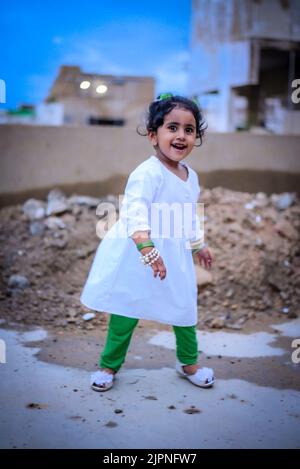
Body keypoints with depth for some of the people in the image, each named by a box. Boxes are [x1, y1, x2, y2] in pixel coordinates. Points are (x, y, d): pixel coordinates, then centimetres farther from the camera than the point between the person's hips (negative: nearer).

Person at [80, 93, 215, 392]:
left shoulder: (191, 177, 6)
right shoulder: (147, 173, -21)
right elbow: (134, 211, -34)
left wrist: (199, 245, 29)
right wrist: (147, 248, -47)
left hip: (176, 257, 7)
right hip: (138, 256, -7)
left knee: (185, 308, 14)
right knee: (127, 311, 5)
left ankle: (188, 362, 36)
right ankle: (109, 364, 25)